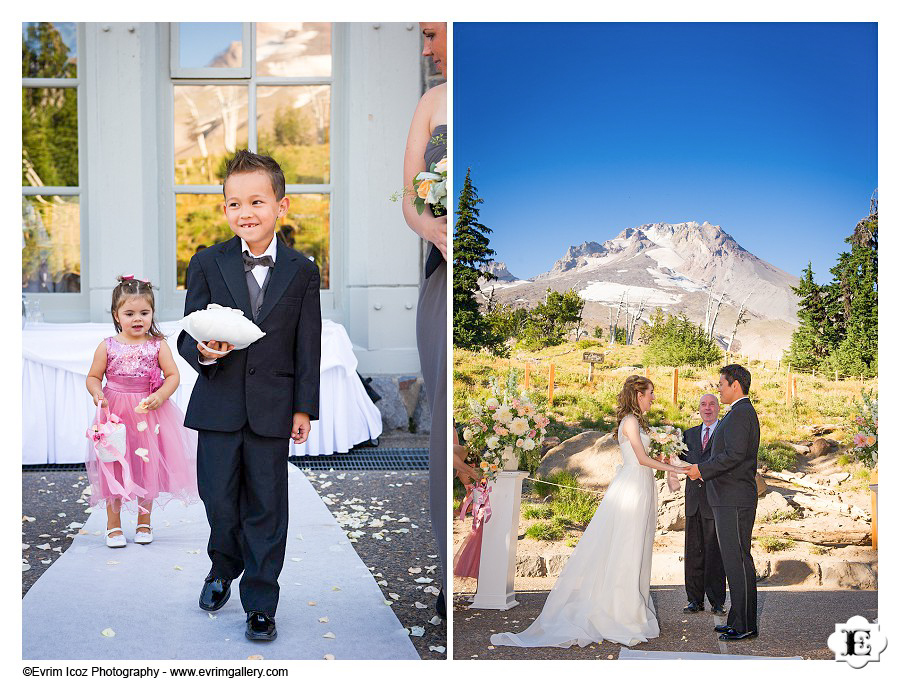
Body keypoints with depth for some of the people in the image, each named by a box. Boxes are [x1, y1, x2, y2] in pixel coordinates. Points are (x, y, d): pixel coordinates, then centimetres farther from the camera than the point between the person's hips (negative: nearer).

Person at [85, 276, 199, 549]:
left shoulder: (158, 345, -2)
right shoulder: (107, 347, -1)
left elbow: (173, 376, -2)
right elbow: (93, 377, 6)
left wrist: (160, 396, -18)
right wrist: (97, 394, -14)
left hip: (149, 413, 0)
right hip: (115, 413, 0)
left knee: (148, 466, 6)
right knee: (113, 467, 2)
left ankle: (144, 523, 23)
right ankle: (113, 525, 16)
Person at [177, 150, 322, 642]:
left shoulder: (302, 272, 1)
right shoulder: (207, 264, 1)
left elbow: (308, 346, 3)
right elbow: (188, 334, 2)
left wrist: (304, 408, 0)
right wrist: (203, 352, -21)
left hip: (273, 409, 0)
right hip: (219, 404, 1)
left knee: (267, 507, 4)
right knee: (218, 499, 8)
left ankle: (260, 604, 16)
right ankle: (224, 567, 37)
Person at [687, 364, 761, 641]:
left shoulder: (740, 413, -14)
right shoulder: (742, 412, 19)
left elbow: (735, 455, -23)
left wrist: (702, 469, -14)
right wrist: (703, 470, 13)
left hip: (734, 501, -11)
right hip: (730, 500, 11)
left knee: (737, 559, -8)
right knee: (735, 559, 13)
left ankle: (745, 625, -4)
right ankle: (738, 619, 18)